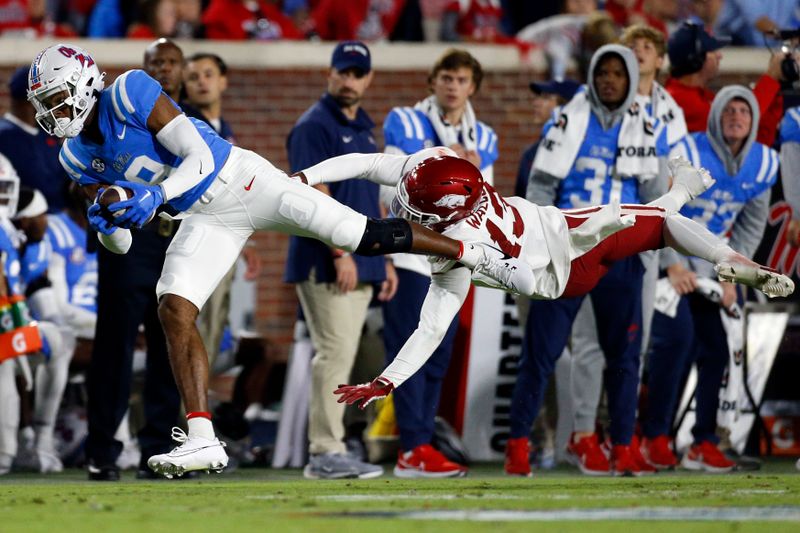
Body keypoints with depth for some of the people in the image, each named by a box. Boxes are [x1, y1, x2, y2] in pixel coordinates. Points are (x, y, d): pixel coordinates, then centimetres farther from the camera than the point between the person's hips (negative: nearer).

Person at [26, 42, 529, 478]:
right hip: (205, 221, 6)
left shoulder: (129, 93, -19)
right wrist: (107, 223, -16)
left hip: (239, 181, -6)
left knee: (367, 236, -9)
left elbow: (198, 155, -20)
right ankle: (202, 440, -13)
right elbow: (122, 242, 7)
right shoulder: (78, 157, 2)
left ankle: (472, 253, 10)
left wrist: (157, 194, -34)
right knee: (174, 311, -12)